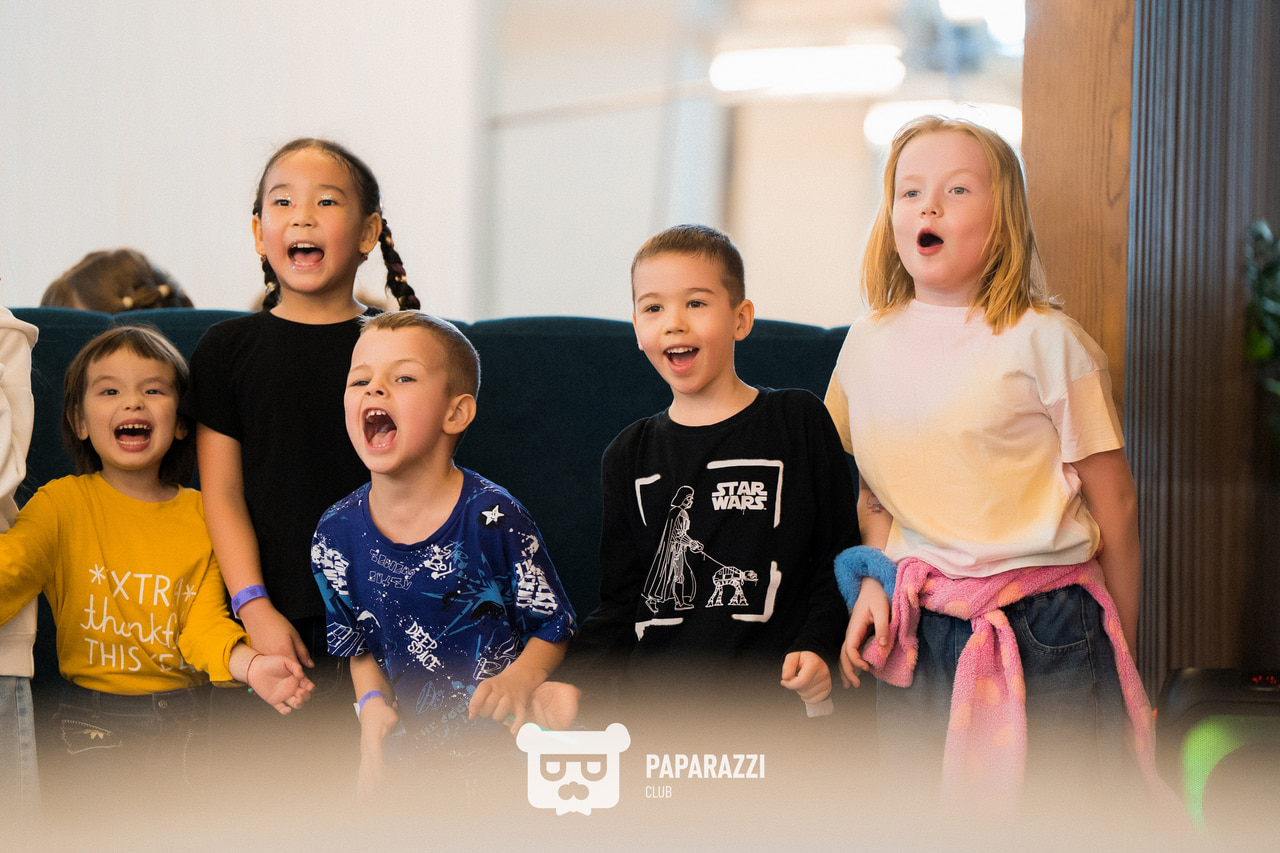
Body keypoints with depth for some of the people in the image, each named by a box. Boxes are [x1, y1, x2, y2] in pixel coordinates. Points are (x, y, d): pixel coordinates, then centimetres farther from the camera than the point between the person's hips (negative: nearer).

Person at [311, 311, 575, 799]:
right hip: (410, 754, 3)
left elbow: (554, 628, -7)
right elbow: (360, 647, 10)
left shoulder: (492, 518, -16)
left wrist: (518, 680, -25)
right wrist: (373, 704, -8)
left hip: (503, 744, -3)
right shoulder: (337, 535, -4)